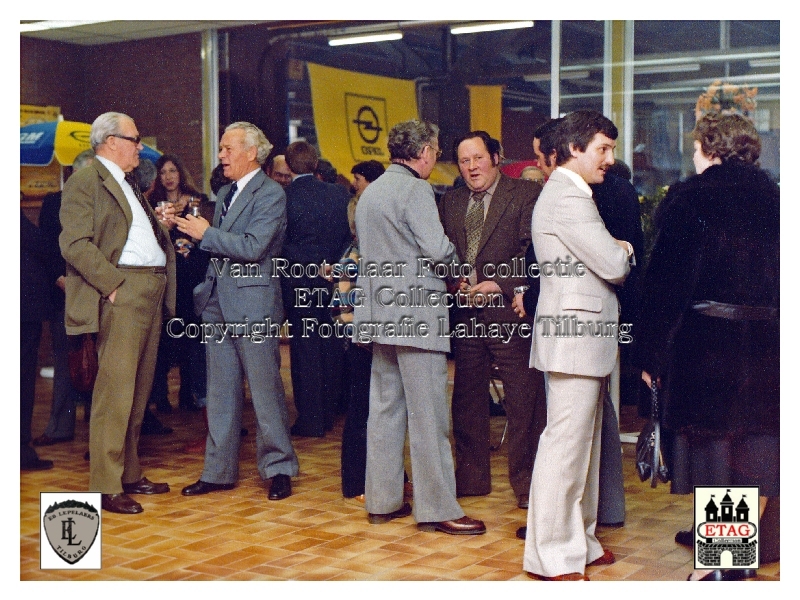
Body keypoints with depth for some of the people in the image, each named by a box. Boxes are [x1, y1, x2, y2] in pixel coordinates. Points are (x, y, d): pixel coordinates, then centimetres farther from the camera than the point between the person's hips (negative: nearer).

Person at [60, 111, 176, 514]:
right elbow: (76, 244, -15)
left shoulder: (129, 184, 24)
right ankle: (105, 485, -4)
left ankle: (129, 474, 20)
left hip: (151, 294, 9)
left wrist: (159, 222, 10)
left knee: (139, 390, 12)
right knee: (116, 387, -9)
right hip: (122, 293, -9)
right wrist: (114, 284, -19)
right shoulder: (85, 182, -5)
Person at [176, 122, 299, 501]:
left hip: (253, 304, -8)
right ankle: (219, 471, 20)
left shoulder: (271, 194, -9)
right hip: (218, 305, 8)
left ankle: (278, 468, 10)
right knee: (221, 392, 12)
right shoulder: (226, 193, 17)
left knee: (265, 390, -1)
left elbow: (253, 246, -19)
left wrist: (206, 234, -13)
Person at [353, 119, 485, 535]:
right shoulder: (414, 190, -12)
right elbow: (438, 249, -19)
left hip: (380, 311, 9)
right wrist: (457, 269, 0)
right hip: (416, 312, -9)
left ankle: (382, 500, 17)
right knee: (427, 414, -4)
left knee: (385, 407, 12)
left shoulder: (371, 192, 16)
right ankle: (437, 508, 0)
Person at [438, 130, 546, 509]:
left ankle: (526, 484, 8)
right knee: (467, 399, 12)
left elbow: (534, 251, -9)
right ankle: (472, 477, 25)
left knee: (523, 400, -2)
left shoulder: (527, 195, -1)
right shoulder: (450, 202, 17)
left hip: (509, 311, -6)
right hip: (466, 312, 6)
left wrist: (500, 284, -16)